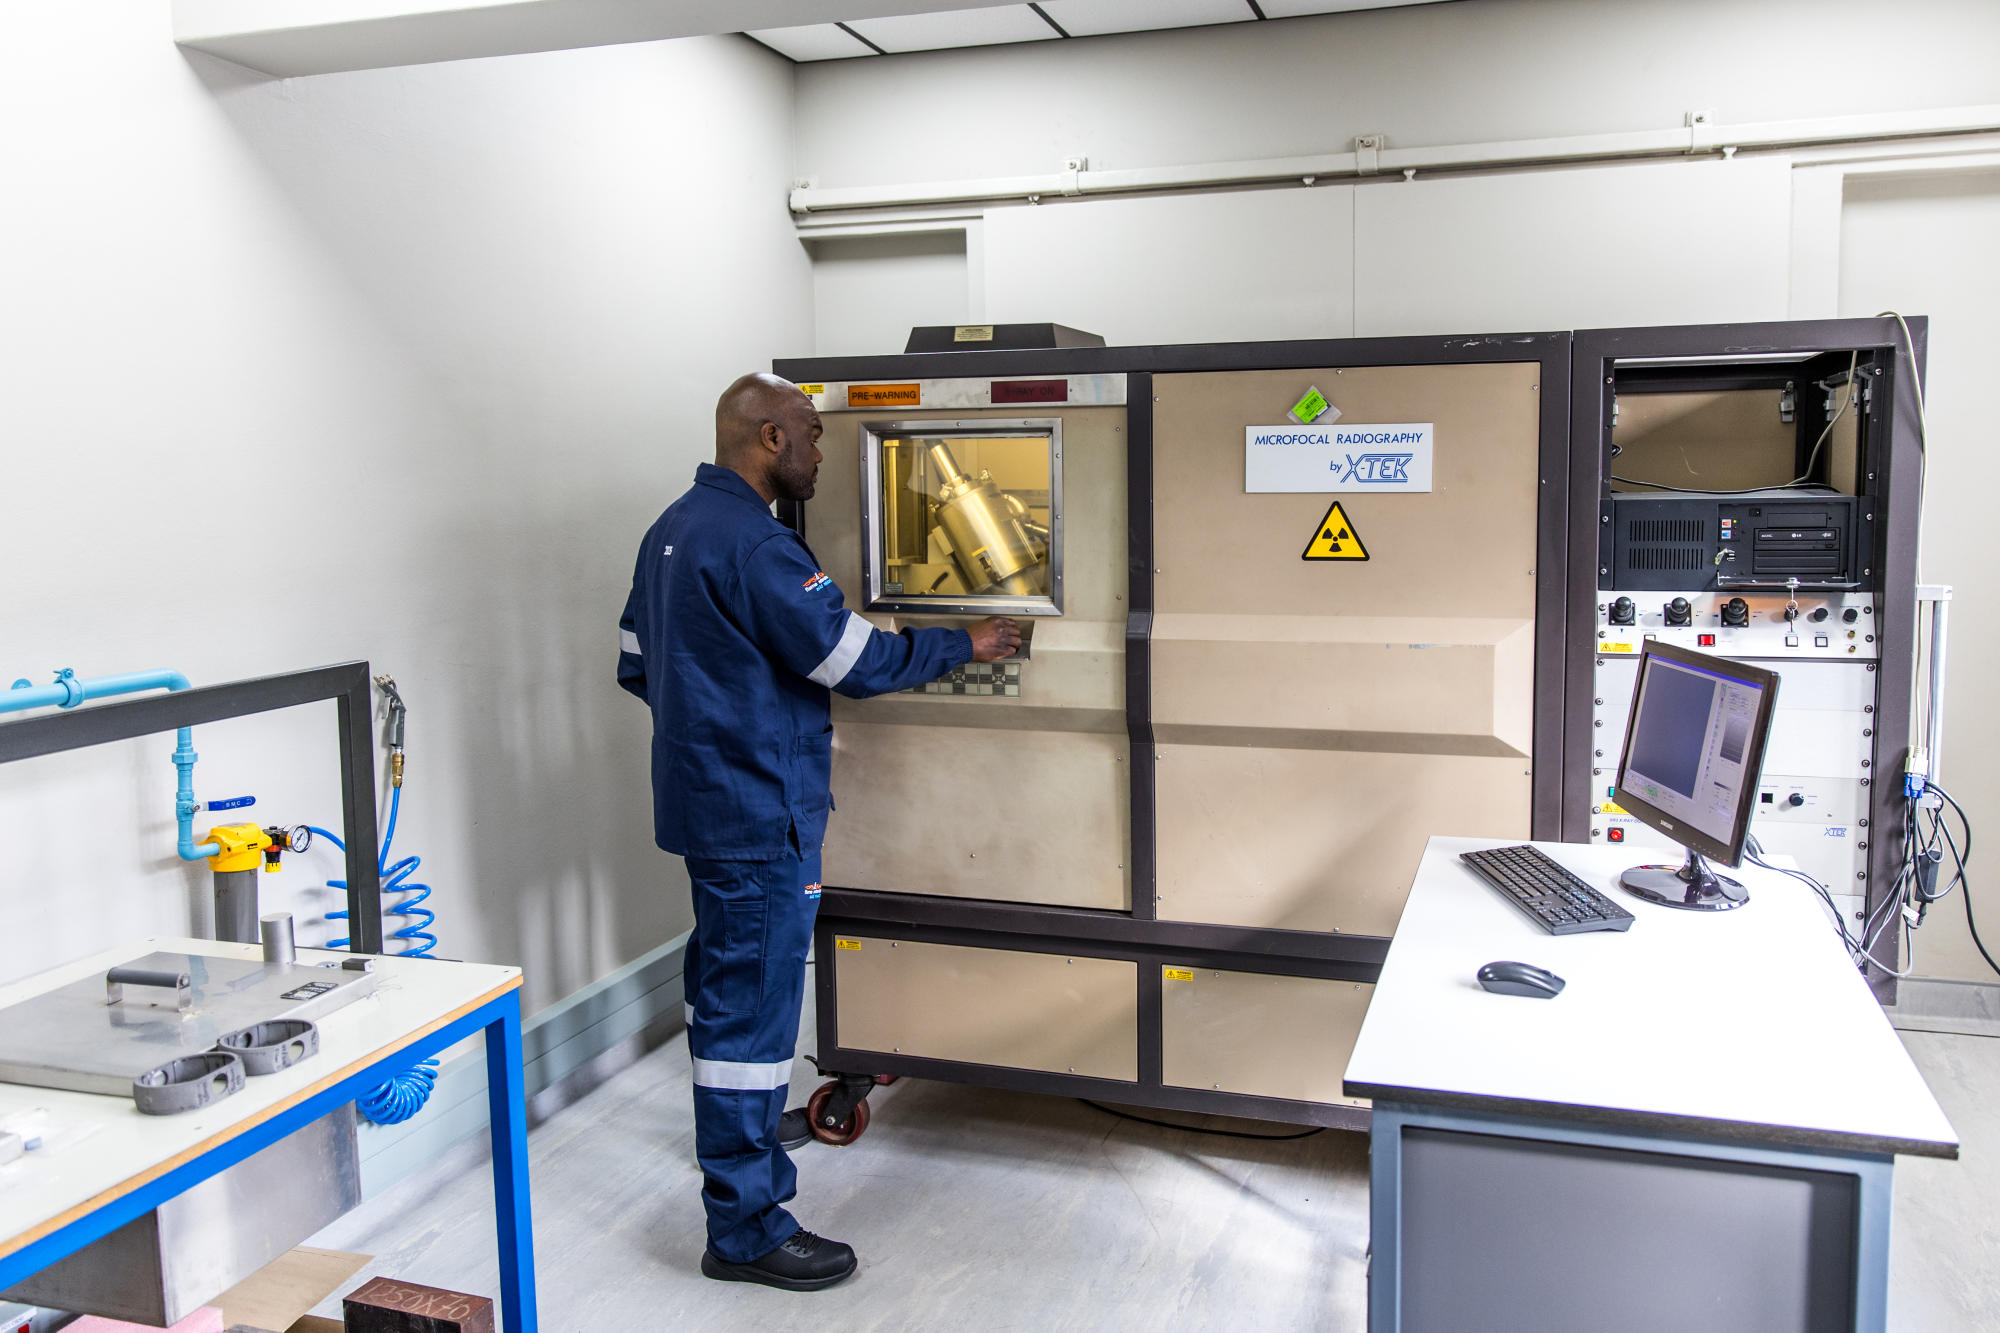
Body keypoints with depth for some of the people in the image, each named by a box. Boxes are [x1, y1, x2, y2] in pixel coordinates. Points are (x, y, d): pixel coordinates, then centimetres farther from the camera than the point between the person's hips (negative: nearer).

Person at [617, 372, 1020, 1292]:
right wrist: (962, 647, -7)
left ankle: (734, 1127, 46)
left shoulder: (672, 529, 11)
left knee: (725, 985, 25)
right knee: (753, 1005, -2)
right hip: (759, 814, -10)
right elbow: (854, 659, -19)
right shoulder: (753, 544, -21)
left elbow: (637, 663, 17)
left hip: (703, 798, 11)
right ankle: (746, 1228, 8)